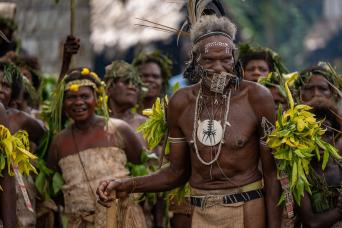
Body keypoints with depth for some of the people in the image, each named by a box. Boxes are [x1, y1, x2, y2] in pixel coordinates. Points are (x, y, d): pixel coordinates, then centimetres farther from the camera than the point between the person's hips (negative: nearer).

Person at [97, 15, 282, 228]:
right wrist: (128, 185, -6)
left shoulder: (256, 97, -11)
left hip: (247, 211, -3)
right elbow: (177, 173, 7)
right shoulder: (181, 103, -1)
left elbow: (272, 172, -7)